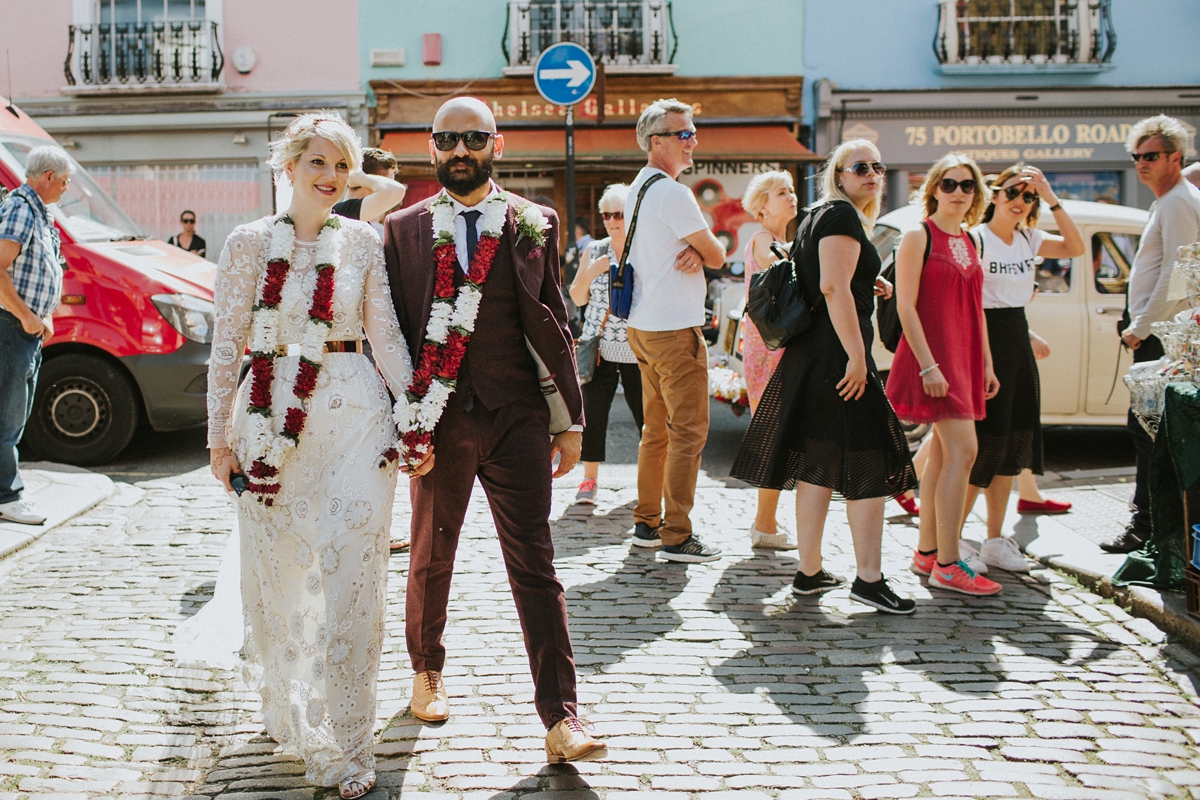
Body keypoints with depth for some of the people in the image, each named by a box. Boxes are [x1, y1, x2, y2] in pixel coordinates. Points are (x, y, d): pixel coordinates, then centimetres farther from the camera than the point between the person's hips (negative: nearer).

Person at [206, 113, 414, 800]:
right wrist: (221, 434, 0)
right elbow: (227, 343, 3)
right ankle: (289, 714, 31)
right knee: (278, 573, 9)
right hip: (271, 416, 0)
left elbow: (386, 334, 6)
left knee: (349, 577, -3)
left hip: (353, 416, 0)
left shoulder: (363, 242, 5)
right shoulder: (250, 242, 2)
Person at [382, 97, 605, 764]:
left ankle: (561, 720, -3)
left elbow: (554, 326, 6)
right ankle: (427, 672, 38)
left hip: (517, 416, 0)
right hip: (438, 421, 1)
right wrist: (403, 422, -4)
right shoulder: (403, 229, 5)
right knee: (431, 558, 15)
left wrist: (570, 420, 4)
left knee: (534, 564, -3)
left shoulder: (534, 225, 5)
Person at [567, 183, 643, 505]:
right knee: (592, 414, 0)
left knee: (646, 413, 2)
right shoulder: (594, 251, 7)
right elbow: (577, 298, 10)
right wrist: (590, 273, -8)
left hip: (637, 349, -2)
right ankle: (589, 479, 11)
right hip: (598, 347, 2)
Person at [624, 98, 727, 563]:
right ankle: (676, 537, -3)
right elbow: (718, 256, -11)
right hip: (675, 331, -10)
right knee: (689, 432, -5)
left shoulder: (636, 189, 14)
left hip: (643, 327, 10)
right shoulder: (672, 193, -16)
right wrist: (702, 251, 9)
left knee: (656, 428, 15)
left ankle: (647, 524, 21)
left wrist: (693, 253, -5)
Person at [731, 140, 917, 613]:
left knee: (816, 465, 11)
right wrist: (857, 356, -23)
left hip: (809, 354, 10)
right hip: (837, 354, -10)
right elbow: (834, 287, -22)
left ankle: (809, 572, 16)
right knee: (869, 466, -6)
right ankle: (869, 579, -5)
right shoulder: (842, 214, -11)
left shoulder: (818, 216, 20)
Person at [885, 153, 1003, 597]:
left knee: (943, 451, 11)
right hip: (932, 354, -8)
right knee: (962, 449, -15)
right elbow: (905, 305, -13)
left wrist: (986, 362, 16)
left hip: (964, 356, 8)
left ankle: (927, 552, 19)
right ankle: (947, 565, -12)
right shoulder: (918, 237, -6)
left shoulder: (969, 242, 16)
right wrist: (928, 365, -19)